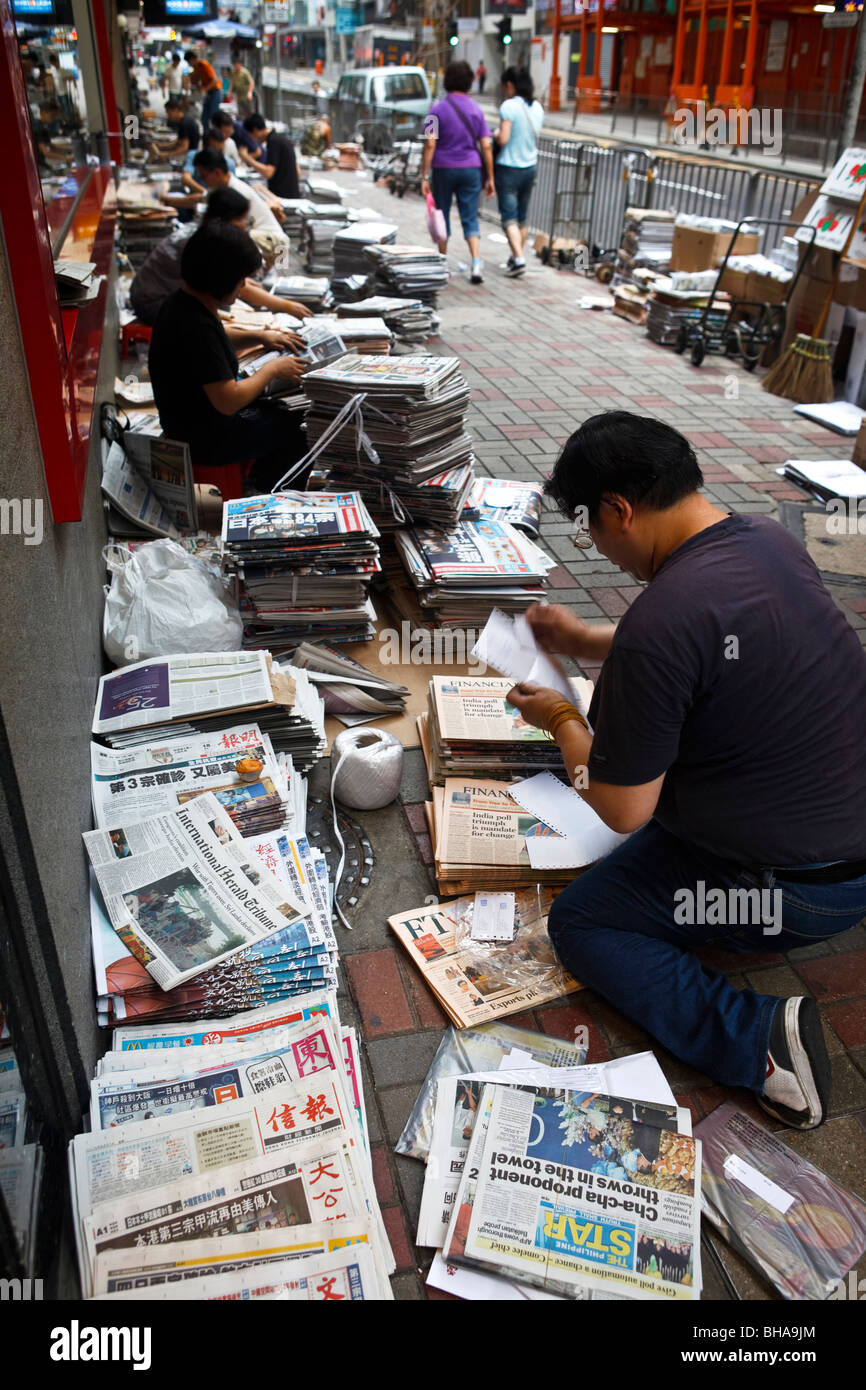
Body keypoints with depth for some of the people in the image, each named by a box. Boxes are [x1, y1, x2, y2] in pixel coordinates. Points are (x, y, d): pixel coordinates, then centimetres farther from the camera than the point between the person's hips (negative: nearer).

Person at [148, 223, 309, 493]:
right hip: (204, 440, -10)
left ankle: (264, 485, 34)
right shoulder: (196, 326, -32)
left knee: (287, 408, 21)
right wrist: (271, 370, -17)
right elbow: (228, 402, -31)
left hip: (189, 418, 10)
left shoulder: (182, 302, -1)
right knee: (294, 427, 6)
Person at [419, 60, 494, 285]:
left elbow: (430, 144, -11)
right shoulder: (476, 110, 2)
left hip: (444, 169, -2)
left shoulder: (438, 109, -6)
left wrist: (424, 176, -9)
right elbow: (486, 146, 0)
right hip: (471, 169, 2)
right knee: (470, 218, 3)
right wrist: (490, 178, 5)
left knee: (442, 214, 13)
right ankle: (476, 263, -16)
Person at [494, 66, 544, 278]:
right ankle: (516, 257, 26)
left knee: (509, 216, -6)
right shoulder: (537, 107, 7)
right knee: (522, 216, 15)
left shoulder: (509, 106, -15)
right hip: (530, 167, 7)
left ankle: (519, 259, -18)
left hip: (509, 168, -7)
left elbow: (503, 139, -20)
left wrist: (496, 133, 0)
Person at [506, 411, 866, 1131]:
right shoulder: (770, 539, -3)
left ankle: (759, 1036, -11)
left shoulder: (659, 623, -29)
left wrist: (563, 720, -1)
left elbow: (622, 809, -19)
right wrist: (585, 642, 12)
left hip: (797, 889, -9)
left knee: (578, 923, 4)